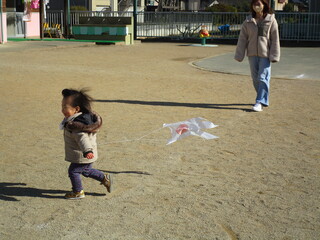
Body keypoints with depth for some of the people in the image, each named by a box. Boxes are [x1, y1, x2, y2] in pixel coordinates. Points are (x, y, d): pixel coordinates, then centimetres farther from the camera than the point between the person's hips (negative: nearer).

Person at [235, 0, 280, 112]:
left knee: (263, 78, -7)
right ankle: (263, 98, 28)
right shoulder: (248, 22, 4)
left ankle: (260, 102, -4)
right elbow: (242, 39, 5)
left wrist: (274, 55, -8)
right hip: (252, 54, 4)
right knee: (255, 78, 10)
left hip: (265, 54, -3)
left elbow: (275, 39, -3)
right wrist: (239, 55, 1)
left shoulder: (271, 20, -3)